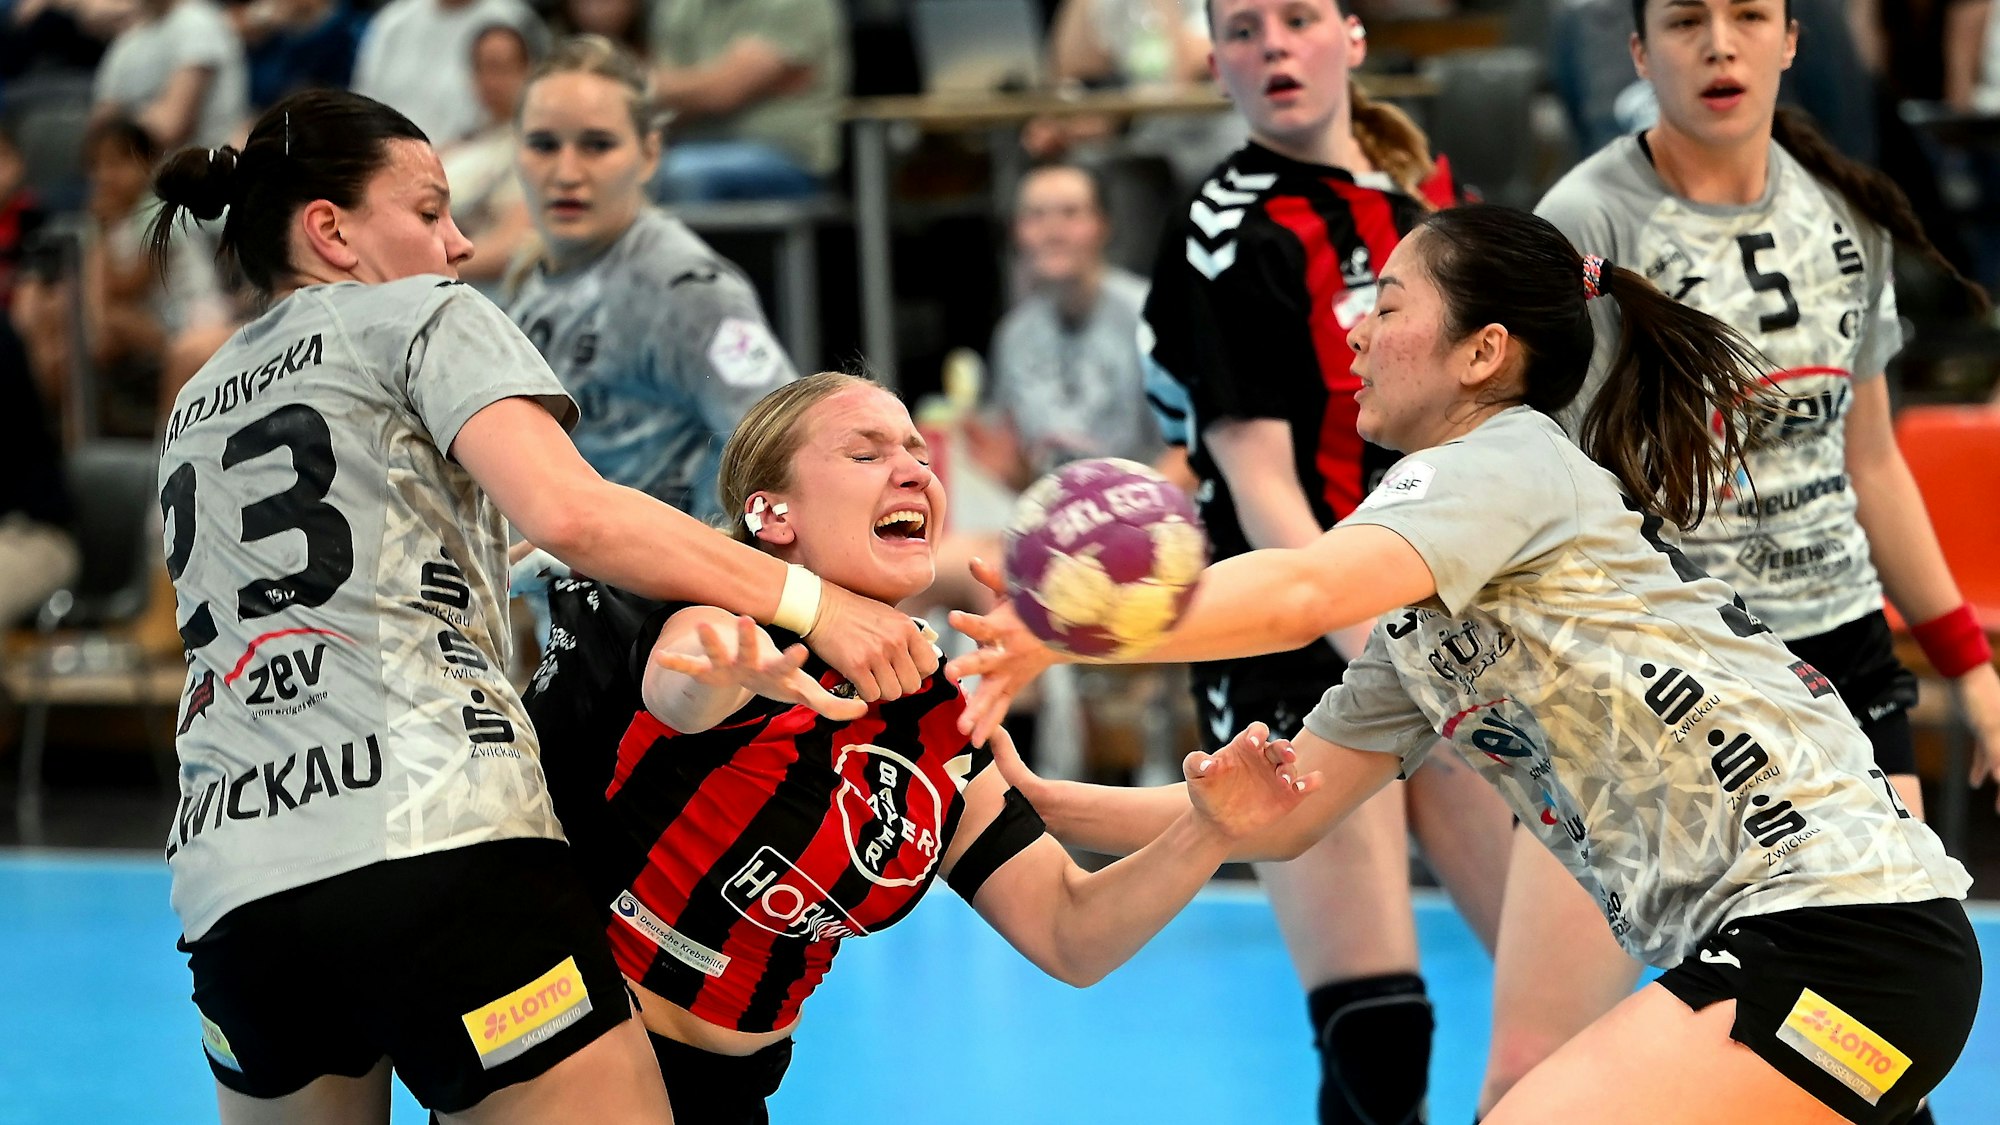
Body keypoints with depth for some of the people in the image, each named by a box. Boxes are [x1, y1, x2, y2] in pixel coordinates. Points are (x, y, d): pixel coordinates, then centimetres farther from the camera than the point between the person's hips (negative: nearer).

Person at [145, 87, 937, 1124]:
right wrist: (812, 603, -8)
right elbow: (565, 511, -9)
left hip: (227, 885, 7)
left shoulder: (195, 410, 30)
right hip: (437, 837, -7)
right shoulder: (422, 315, 9)